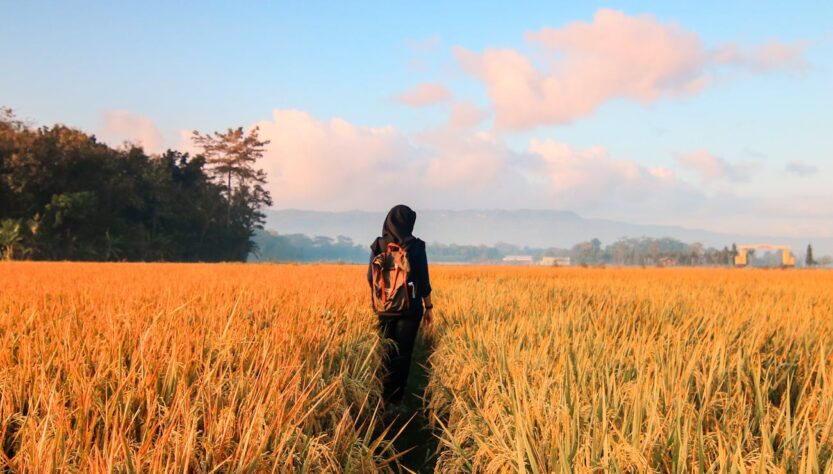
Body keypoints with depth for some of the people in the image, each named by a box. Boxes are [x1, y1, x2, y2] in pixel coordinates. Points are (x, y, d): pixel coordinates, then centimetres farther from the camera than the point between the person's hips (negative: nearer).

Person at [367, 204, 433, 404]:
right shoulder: (416, 246, -9)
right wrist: (429, 307, 4)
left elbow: (371, 278, 3)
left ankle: (383, 396, 16)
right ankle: (395, 398, 4)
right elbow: (424, 280, -6)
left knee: (386, 351, 15)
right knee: (403, 353, 4)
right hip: (410, 307, -3)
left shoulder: (378, 245, -2)